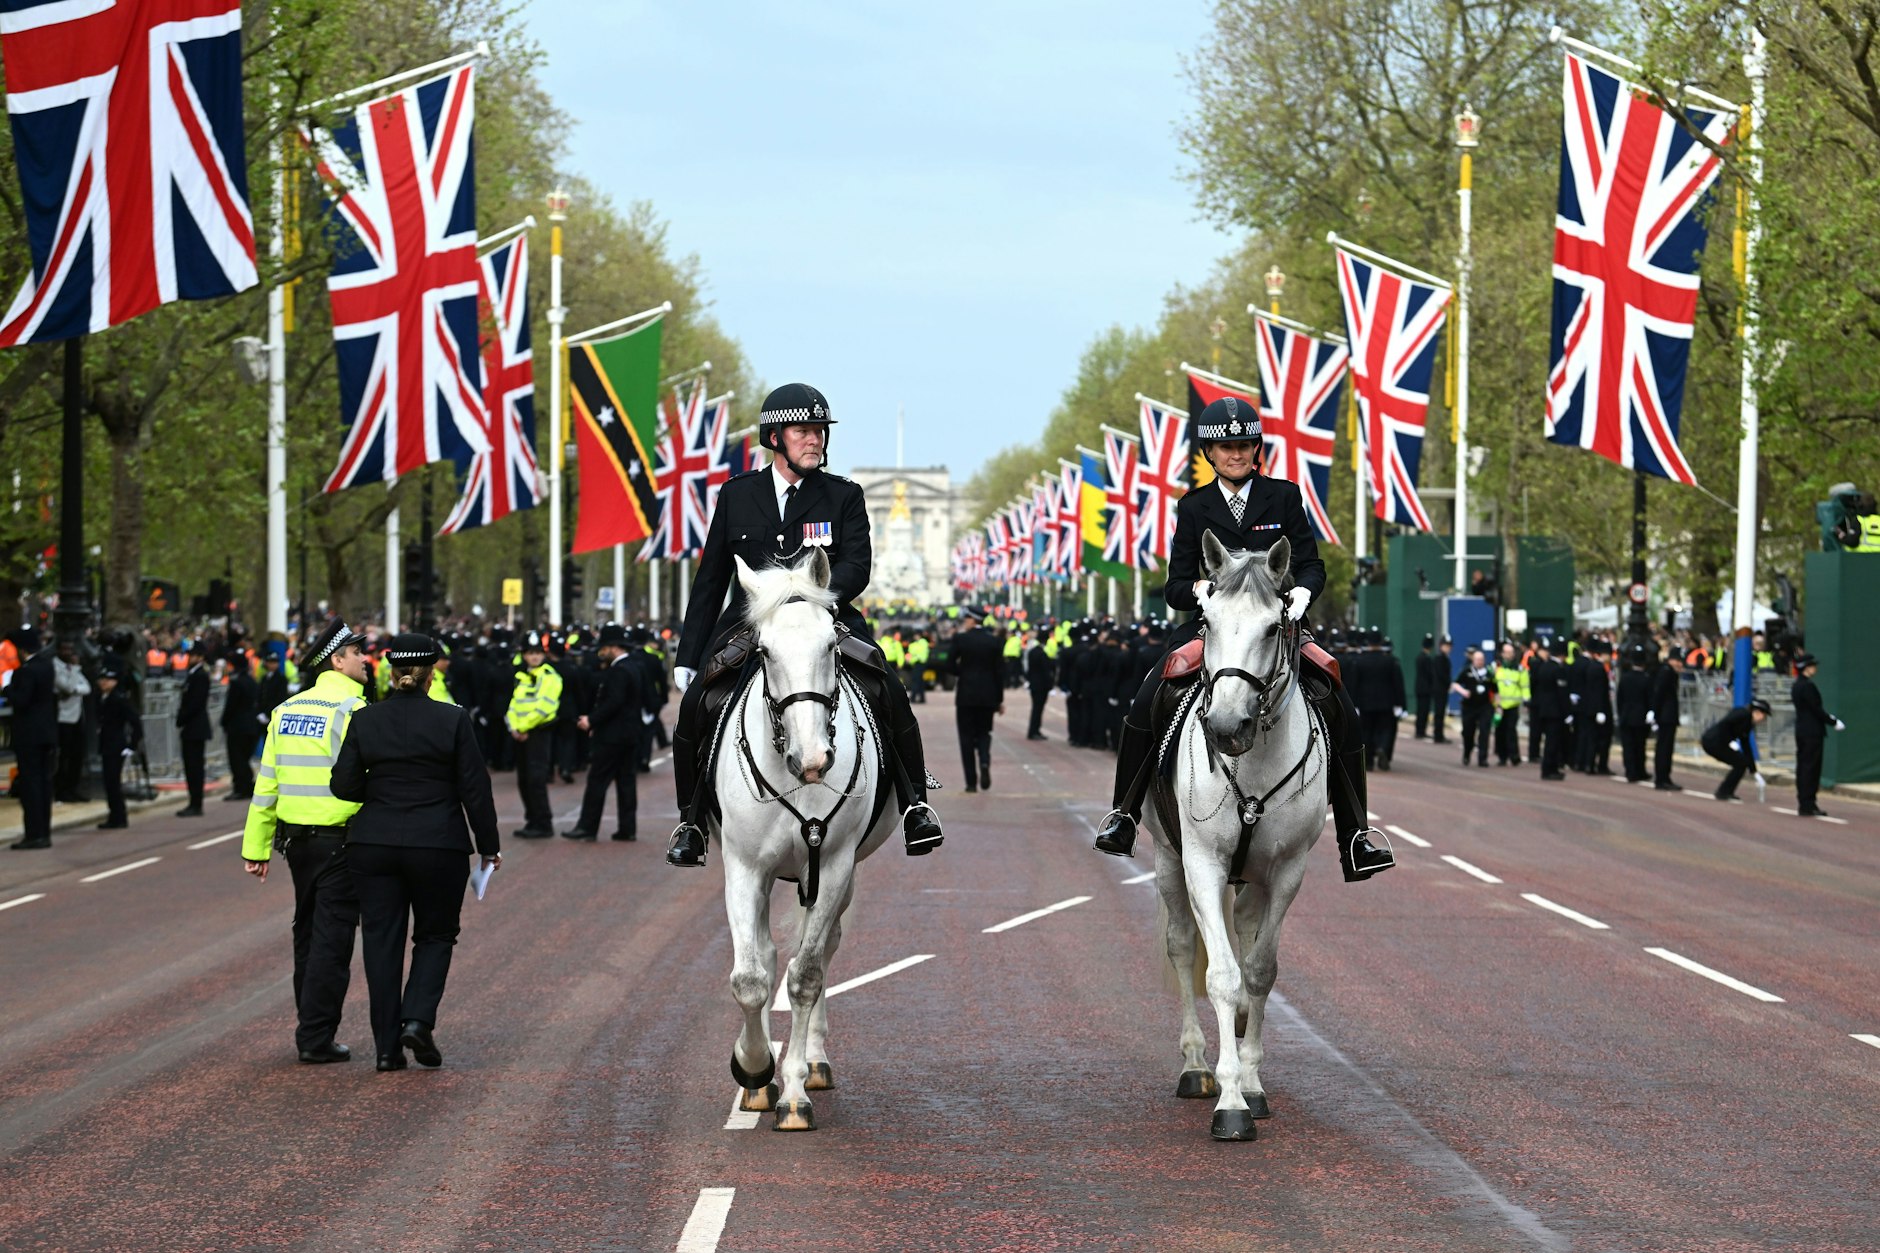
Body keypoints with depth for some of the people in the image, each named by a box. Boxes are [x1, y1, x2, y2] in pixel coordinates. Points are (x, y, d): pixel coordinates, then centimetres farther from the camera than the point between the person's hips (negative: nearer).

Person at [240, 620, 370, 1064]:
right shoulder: (353, 710, -12)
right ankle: (316, 1038, -2)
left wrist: (256, 846, 12)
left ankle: (311, 1030, 25)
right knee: (332, 939, -2)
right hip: (341, 840, -7)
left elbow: (266, 782, 10)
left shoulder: (286, 710, 9)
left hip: (296, 838, 7)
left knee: (308, 933, 17)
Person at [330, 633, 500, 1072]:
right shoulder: (453, 720, -6)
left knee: (381, 940, 8)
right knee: (435, 935, 14)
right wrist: (489, 846, 5)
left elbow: (344, 784, -1)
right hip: (439, 846, -2)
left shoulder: (364, 721, -1)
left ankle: (387, 1045, 7)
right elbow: (475, 789, -4)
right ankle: (419, 1018, -7)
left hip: (373, 846, 2)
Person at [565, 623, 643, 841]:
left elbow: (613, 702, -24)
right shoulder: (633, 667, 13)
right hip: (630, 735, 10)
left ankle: (587, 827, -3)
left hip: (611, 736, -10)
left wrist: (592, 720, -20)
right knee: (626, 781, 9)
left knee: (597, 781, -5)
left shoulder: (618, 671, -17)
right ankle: (627, 828, 9)